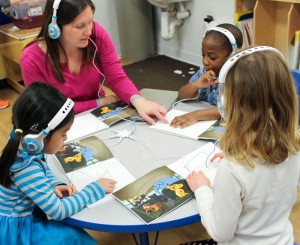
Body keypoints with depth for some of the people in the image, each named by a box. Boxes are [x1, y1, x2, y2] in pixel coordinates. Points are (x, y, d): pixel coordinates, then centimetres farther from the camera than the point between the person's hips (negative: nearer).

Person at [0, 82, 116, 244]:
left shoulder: (23, 144, -13)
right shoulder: (27, 170, -36)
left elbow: (43, 169, 10)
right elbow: (58, 212, -28)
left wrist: (54, 185, -9)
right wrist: (95, 190, -21)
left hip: (25, 212, 8)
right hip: (16, 229, -7)